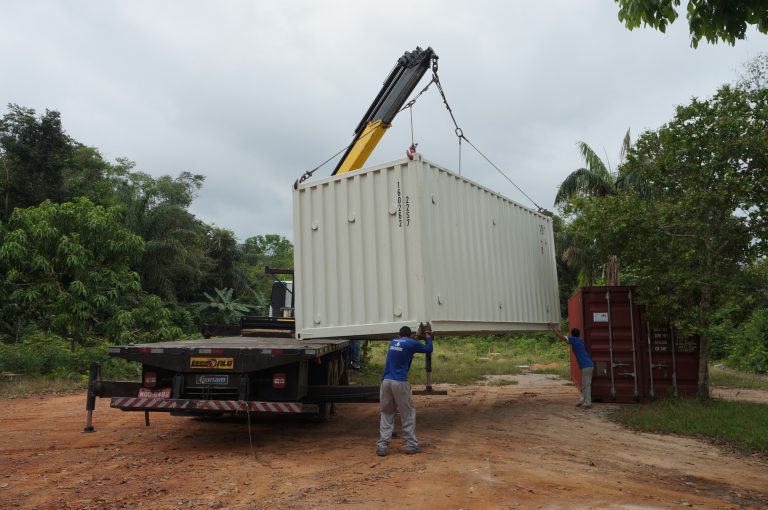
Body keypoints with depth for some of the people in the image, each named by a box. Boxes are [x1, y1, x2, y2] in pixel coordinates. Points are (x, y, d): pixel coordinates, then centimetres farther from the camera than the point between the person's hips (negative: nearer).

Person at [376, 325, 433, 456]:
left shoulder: (393, 342, 17)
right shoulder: (411, 343, 1)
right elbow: (429, 349, 15)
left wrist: (414, 337, 47)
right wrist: (428, 337, 33)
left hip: (386, 381, 5)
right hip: (400, 383, -5)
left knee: (386, 414, 10)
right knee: (408, 414, 8)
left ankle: (382, 446, 4)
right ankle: (411, 445, 11)